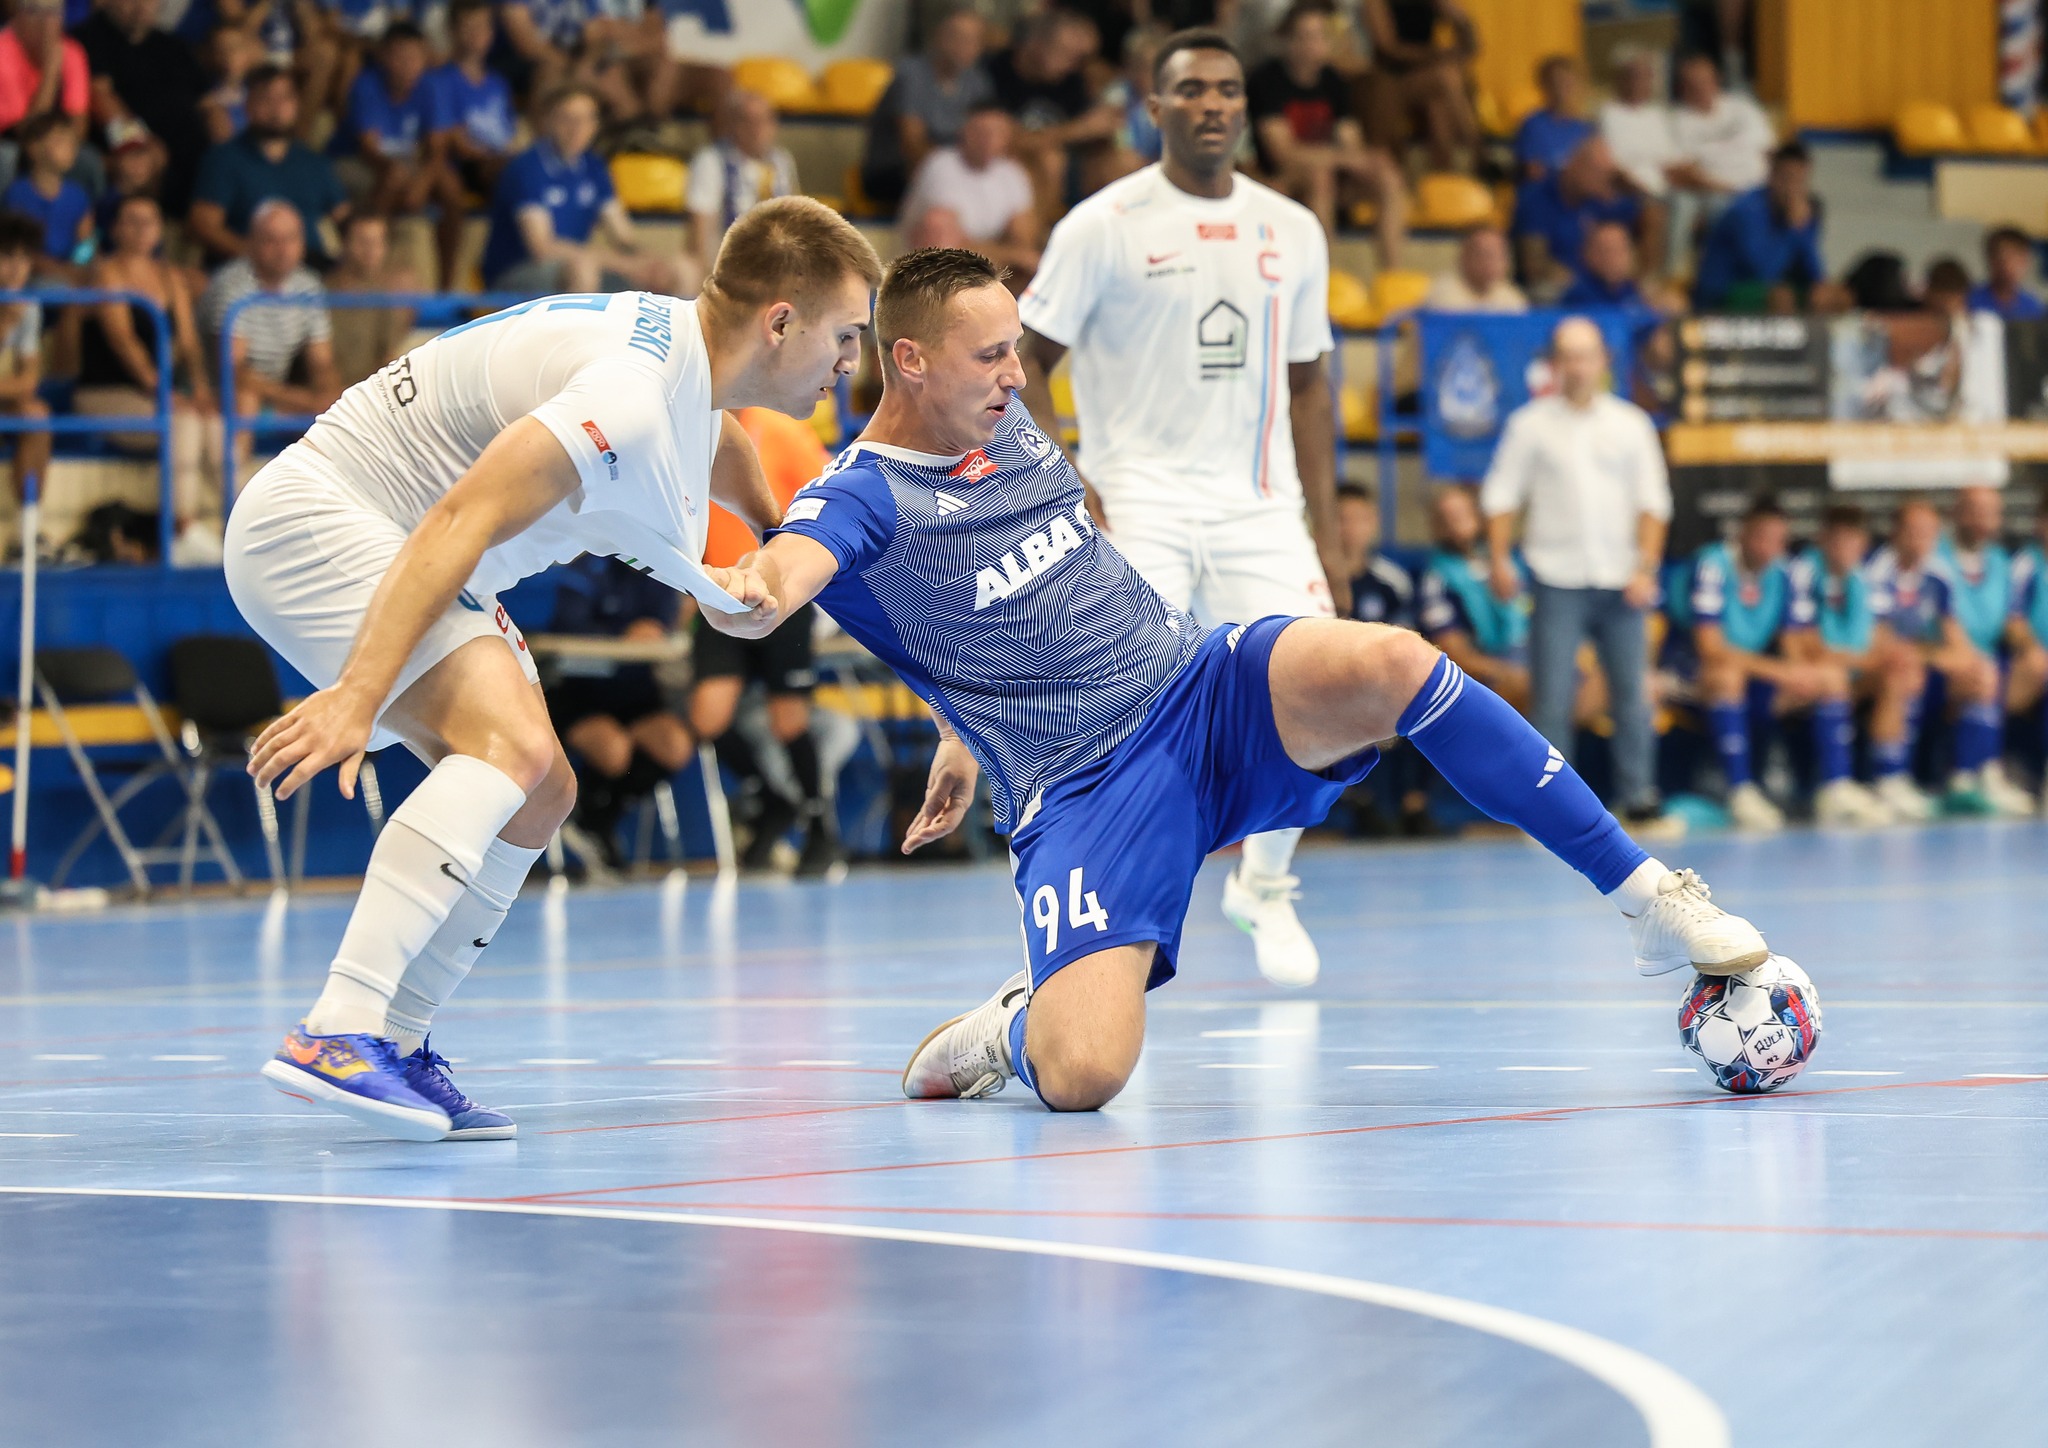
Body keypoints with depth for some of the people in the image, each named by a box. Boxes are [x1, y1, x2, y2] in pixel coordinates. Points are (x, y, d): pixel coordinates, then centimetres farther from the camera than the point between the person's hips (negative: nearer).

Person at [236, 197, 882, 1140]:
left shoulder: (684, 351, 6)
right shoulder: (633, 389, -26)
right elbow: (458, 524, -34)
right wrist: (356, 698, -41)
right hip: (311, 521, -11)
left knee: (540, 796, 8)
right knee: (511, 743, -27)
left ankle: (390, 1052, 8)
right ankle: (337, 1035, -34)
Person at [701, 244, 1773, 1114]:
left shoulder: (1002, 424, 11)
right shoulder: (860, 499, -10)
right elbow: (787, 573, -34)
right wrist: (749, 592, -58)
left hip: (1203, 685, 5)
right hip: (1081, 793, -5)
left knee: (1389, 663, -28)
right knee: (1083, 1075, -28)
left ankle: (1652, 896, -17)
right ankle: (1010, 1029, 12)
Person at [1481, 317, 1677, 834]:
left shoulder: (1630, 424, 9)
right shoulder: (1529, 424, 5)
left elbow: (1653, 500, 8)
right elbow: (1501, 494, 4)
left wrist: (1646, 568, -2)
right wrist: (1499, 560, -7)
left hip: (1621, 580, 2)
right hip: (1556, 578, -1)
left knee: (1632, 694, 0)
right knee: (1551, 696, -5)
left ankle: (1639, 799, 5)